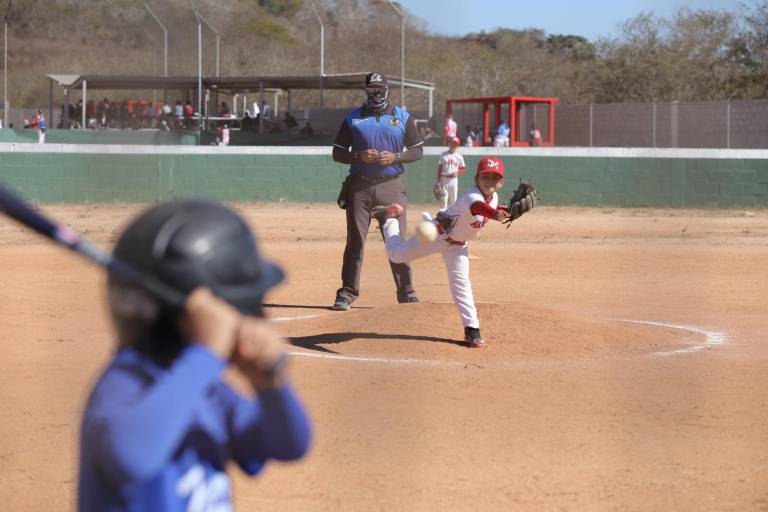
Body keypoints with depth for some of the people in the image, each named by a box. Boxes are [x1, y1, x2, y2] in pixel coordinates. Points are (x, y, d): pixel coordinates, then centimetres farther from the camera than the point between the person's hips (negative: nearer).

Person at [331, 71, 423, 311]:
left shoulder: (403, 117, 7)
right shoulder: (353, 118, 7)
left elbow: (417, 150, 7)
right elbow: (338, 153, 6)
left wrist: (395, 157, -11)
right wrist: (359, 156, -13)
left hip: (391, 186, 0)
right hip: (360, 186, 0)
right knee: (355, 240, 0)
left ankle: (406, 294, 6)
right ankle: (347, 292, 5)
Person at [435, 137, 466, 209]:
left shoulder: (458, 156, 3)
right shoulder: (444, 155, 4)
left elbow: (462, 169, 5)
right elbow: (439, 167, 5)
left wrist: (457, 173, -15)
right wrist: (438, 180, 0)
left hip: (454, 179, 0)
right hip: (444, 178, 0)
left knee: (453, 198, 2)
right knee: (443, 198, -3)